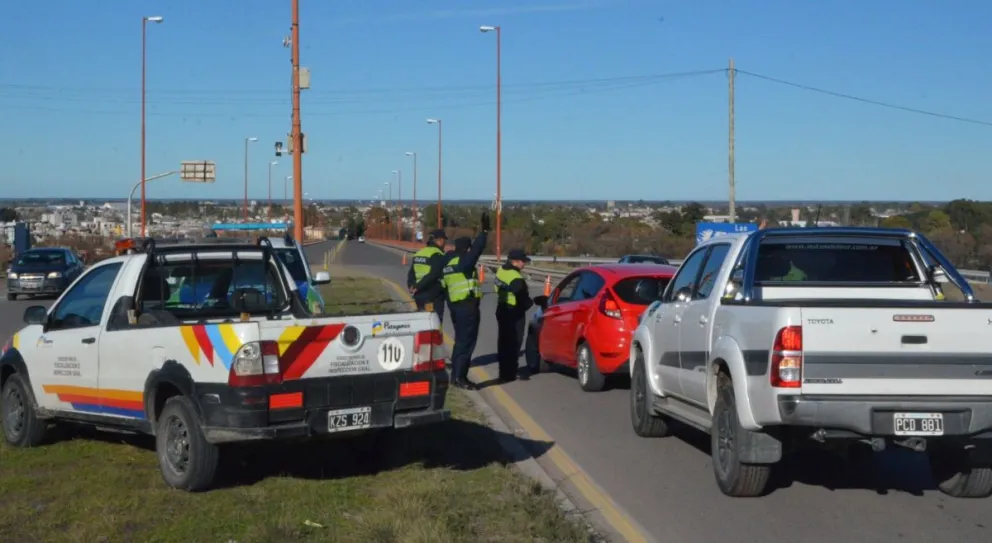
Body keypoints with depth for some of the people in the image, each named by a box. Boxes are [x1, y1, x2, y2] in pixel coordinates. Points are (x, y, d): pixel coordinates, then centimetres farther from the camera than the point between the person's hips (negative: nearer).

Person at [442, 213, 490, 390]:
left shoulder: (449, 263, 16)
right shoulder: (464, 262, -11)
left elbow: (445, 287, 19)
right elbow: (477, 249, -22)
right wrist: (484, 231, -18)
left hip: (455, 305, 10)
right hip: (467, 305, -10)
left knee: (460, 340, 17)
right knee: (467, 341, -7)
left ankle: (456, 375, 20)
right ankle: (460, 377, -10)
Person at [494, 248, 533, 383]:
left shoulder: (501, 271, 2)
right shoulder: (516, 279, -26)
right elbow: (523, 300, -22)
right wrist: (530, 302, 1)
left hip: (502, 311, 9)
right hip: (514, 314, -9)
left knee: (503, 341, 16)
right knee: (513, 344, -1)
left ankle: (504, 371, 26)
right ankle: (508, 374, 1)